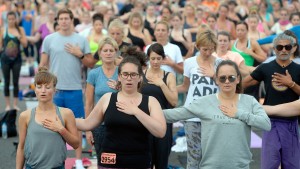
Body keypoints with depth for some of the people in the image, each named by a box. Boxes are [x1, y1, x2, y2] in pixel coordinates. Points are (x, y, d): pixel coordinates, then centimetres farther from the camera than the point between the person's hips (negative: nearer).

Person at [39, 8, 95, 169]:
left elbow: (91, 64, 7)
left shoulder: (81, 40, 4)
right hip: (54, 89, 0)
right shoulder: (49, 39, 3)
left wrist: (80, 55, -10)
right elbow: (43, 64, 5)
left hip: (75, 89, 0)